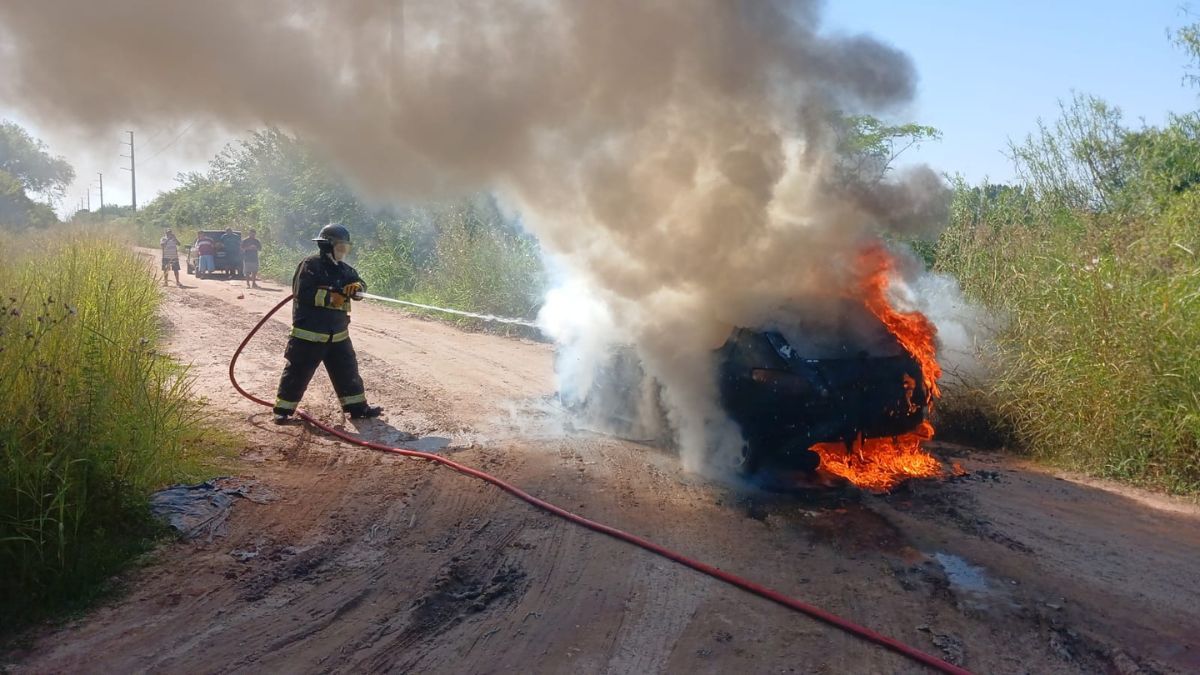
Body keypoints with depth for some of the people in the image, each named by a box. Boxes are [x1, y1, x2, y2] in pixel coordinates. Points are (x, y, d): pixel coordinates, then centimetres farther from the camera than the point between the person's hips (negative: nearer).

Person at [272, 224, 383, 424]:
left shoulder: (343, 268, 11)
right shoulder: (311, 265, -12)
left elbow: (360, 285, 6)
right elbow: (303, 293, -20)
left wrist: (356, 288, -17)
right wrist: (330, 297, -20)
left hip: (338, 333, 7)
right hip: (309, 333, -7)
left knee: (347, 370, 11)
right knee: (298, 372, 1)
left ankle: (357, 407, 20)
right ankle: (283, 409, 13)